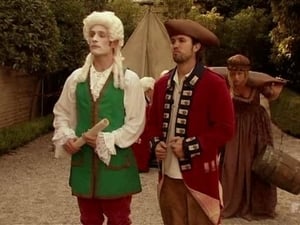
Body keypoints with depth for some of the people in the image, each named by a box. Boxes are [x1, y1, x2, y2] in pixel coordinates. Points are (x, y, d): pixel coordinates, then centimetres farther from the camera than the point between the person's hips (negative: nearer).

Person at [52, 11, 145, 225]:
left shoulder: (129, 79, -7)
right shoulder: (76, 78, 4)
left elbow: (136, 122, -8)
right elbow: (62, 113, 13)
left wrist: (106, 140, -17)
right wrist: (66, 138, -5)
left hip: (116, 162, -3)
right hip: (84, 161, 4)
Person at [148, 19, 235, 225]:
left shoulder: (214, 84, -8)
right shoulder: (162, 84, 10)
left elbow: (225, 129, -11)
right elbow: (154, 121, 18)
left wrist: (190, 146, -17)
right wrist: (156, 143, -2)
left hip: (200, 176, -5)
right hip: (168, 176, 5)